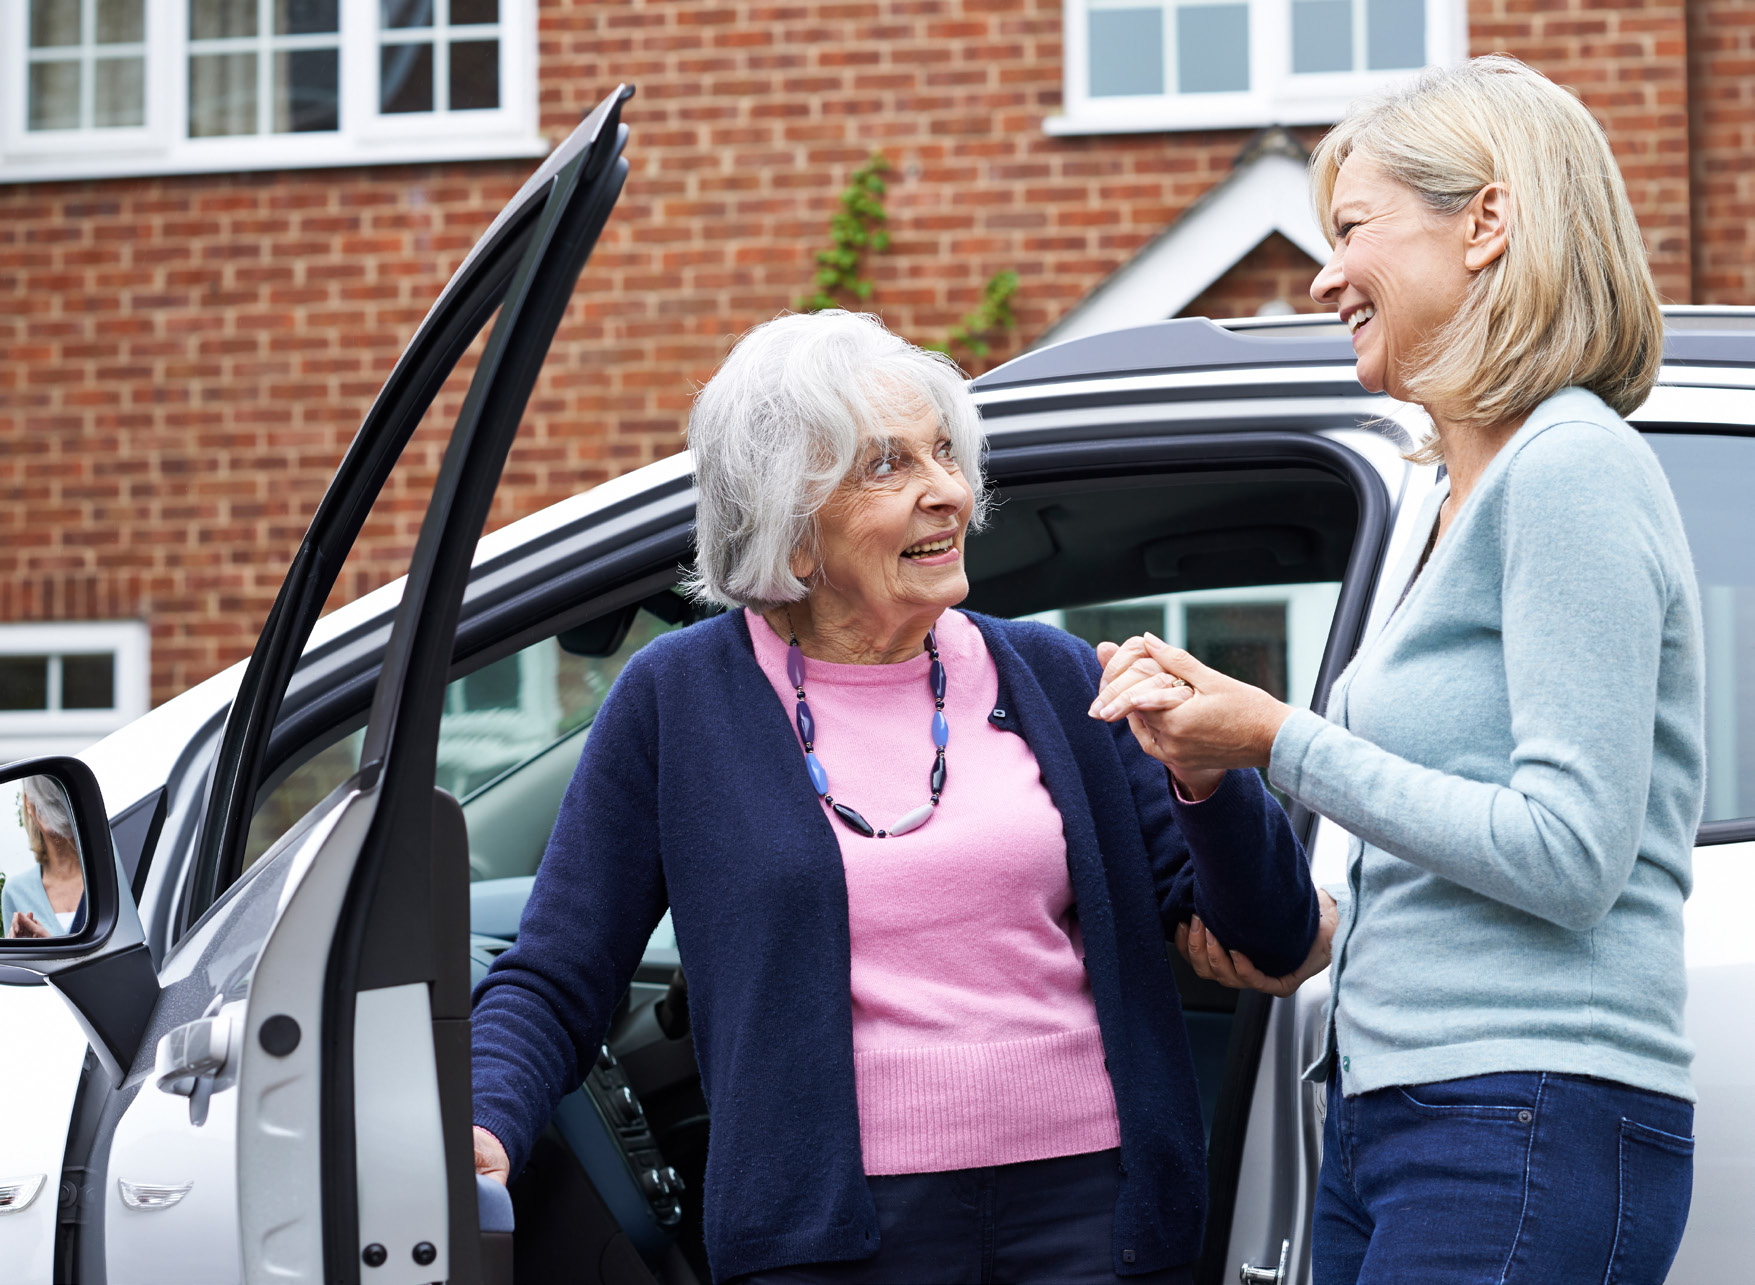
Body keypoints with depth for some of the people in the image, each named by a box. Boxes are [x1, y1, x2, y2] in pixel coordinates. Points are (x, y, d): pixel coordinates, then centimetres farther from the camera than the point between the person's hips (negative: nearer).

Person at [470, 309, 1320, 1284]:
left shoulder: (1048, 675, 8)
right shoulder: (678, 700, 1)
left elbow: (1274, 937, 7)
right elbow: (552, 984, 4)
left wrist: (1206, 780, -12)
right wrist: (484, 1128, -16)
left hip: (1089, 1207, 2)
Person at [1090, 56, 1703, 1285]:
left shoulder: (1573, 470, -12)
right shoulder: (1463, 496, 18)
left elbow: (1567, 853, -18)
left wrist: (1281, 742, -13)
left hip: (1531, 1134, -9)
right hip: (1384, 1103, 9)